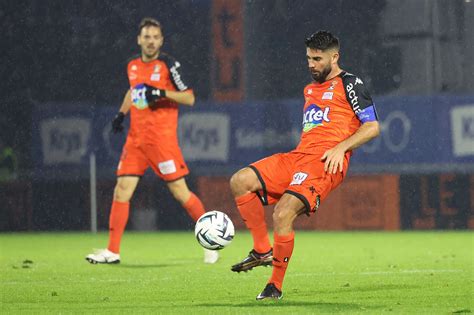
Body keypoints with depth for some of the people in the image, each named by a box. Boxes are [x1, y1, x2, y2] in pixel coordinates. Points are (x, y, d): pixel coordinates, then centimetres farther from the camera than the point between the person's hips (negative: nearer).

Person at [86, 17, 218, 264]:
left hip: (162, 139, -5)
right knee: (121, 191, -2)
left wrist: (162, 93, -19)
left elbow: (189, 98, -7)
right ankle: (112, 251, 1)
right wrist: (121, 113, 17)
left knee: (179, 191, -5)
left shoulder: (168, 64, -6)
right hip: (136, 139, 5)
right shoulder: (133, 66, 11)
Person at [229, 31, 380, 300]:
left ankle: (276, 286, -14)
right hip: (298, 156, 8)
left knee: (283, 213, -25)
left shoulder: (349, 84, 3)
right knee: (240, 181, -9)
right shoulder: (311, 89, 27)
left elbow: (372, 127, -4)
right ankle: (263, 251, -4)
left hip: (326, 162, -8)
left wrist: (340, 148, -14)